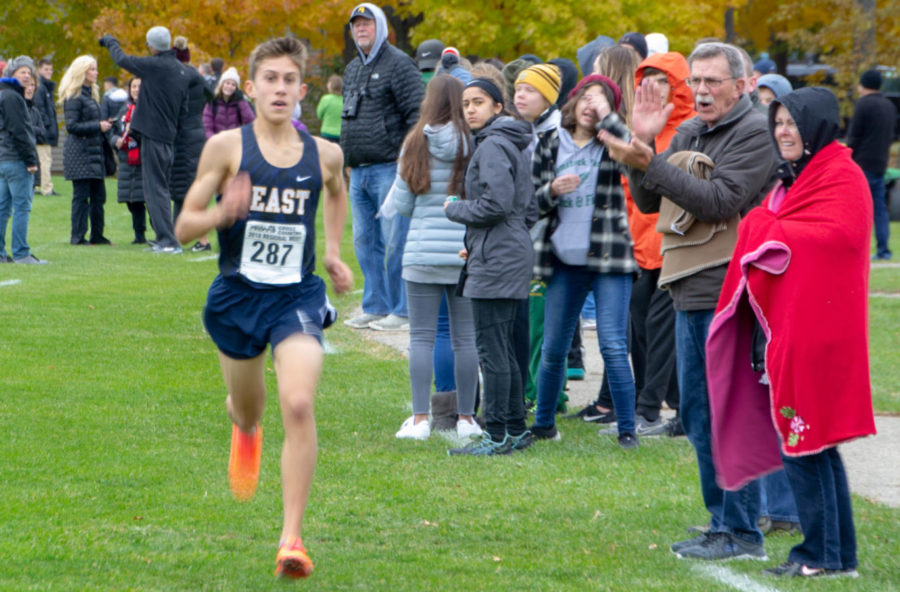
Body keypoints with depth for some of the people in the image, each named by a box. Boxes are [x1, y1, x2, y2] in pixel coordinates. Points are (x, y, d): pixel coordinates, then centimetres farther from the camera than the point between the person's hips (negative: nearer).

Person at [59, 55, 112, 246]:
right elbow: (72, 126, -16)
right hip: (79, 153, -9)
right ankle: (77, 236, -2)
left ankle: (97, 235, 14)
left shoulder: (90, 94, 19)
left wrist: (104, 125, 7)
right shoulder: (74, 97, -10)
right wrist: (98, 126, -15)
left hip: (94, 150, 9)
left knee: (98, 194, 9)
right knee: (81, 195, -7)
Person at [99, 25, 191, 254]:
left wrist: (110, 42, 16)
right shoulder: (182, 71, 10)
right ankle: (164, 239, 20)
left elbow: (122, 60, -3)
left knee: (155, 190, -6)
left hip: (153, 136, -8)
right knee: (162, 189, 16)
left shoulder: (154, 65, -13)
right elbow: (184, 107, 15)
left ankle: (168, 240, -10)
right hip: (170, 138, 8)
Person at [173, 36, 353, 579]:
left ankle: (292, 539, -17)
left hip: (298, 296, 0)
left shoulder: (325, 155, 2)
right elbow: (183, 227, -5)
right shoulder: (227, 147, -6)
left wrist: (334, 252, 19)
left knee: (298, 406, -20)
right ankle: (246, 431, 60)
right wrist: (222, 213, -24)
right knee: (248, 409, 19)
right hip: (238, 295, 0)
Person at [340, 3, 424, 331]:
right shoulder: (352, 69, 19)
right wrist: (347, 162, 23)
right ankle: (375, 306, 18)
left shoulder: (399, 64, -7)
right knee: (365, 241, 10)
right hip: (359, 172, 9)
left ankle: (402, 310, -1)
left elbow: (418, 113, -12)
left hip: (389, 168, -9)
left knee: (394, 241, -6)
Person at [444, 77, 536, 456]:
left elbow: (496, 204, -22)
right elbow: (528, 211, 20)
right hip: (513, 252, 10)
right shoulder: (512, 145, 17)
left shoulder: (492, 146, -13)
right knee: (503, 349, 14)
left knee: (491, 349, -8)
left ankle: (497, 435, -8)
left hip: (495, 260, -10)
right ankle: (516, 429, 18)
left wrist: (455, 209, -5)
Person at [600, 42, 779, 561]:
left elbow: (719, 201, -20)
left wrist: (648, 163, -24)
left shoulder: (755, 133, -9)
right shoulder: (689, 133, 16)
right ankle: (722, 523, 23)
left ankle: (743, 533, -2)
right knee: (698, 414, 14)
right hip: (691, 293, 9)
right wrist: (642, 144, -2)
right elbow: (648, 202, 13)